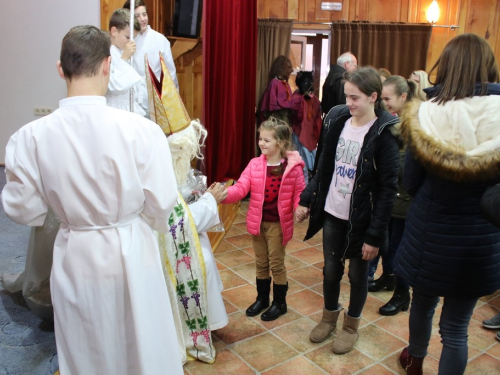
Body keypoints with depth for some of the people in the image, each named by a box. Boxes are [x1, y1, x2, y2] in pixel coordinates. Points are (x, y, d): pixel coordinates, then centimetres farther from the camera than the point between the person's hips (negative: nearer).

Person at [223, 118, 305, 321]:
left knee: (276, 264, 9)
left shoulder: (293, 167, -12)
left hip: (278, 223, -3)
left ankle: (279, 303, 29)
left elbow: (299, 193, -5)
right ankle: (262, 298, 37)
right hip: (257, 221, 4)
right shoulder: (255, 164, -5)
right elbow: (240, 188, -12)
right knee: (261, 263, 18)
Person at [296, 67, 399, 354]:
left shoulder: (384, 134, -15)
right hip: (332, 214, 4)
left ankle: (351, 326, 35)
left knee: (357, 275, 13)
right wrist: (307, 199, 6)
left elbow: (388, 189, -14)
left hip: (361, 220, -4)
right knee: (331, 270, 16)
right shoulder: (338, 121, 1)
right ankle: (330, 317, 40)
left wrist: (375, 235, -15)